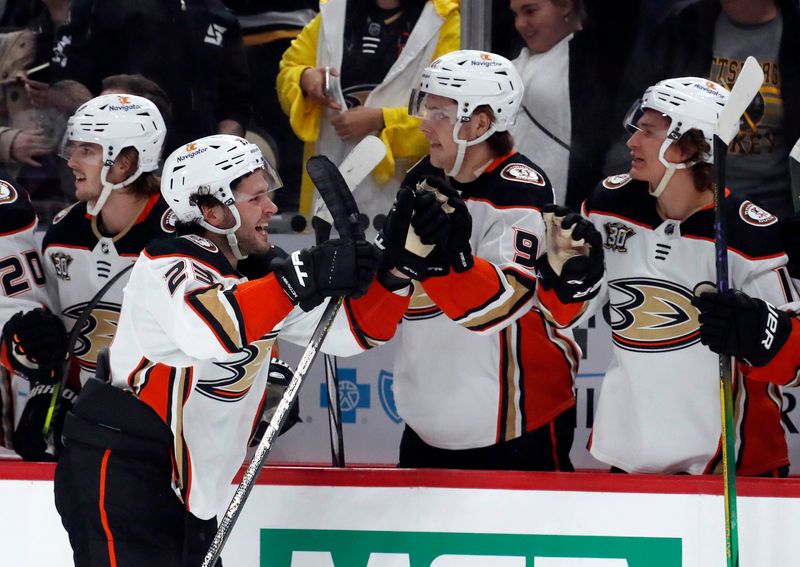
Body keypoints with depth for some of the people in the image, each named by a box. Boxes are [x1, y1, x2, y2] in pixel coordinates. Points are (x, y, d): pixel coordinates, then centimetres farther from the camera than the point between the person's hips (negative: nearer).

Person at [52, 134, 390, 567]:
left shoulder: (257, 279, 12)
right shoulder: (169, 263, -14)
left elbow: (349, 331, 11)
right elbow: (211, 330, -35)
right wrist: (303, 277, -35)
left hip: (182, 493, 9)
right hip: (117, 474, -9)